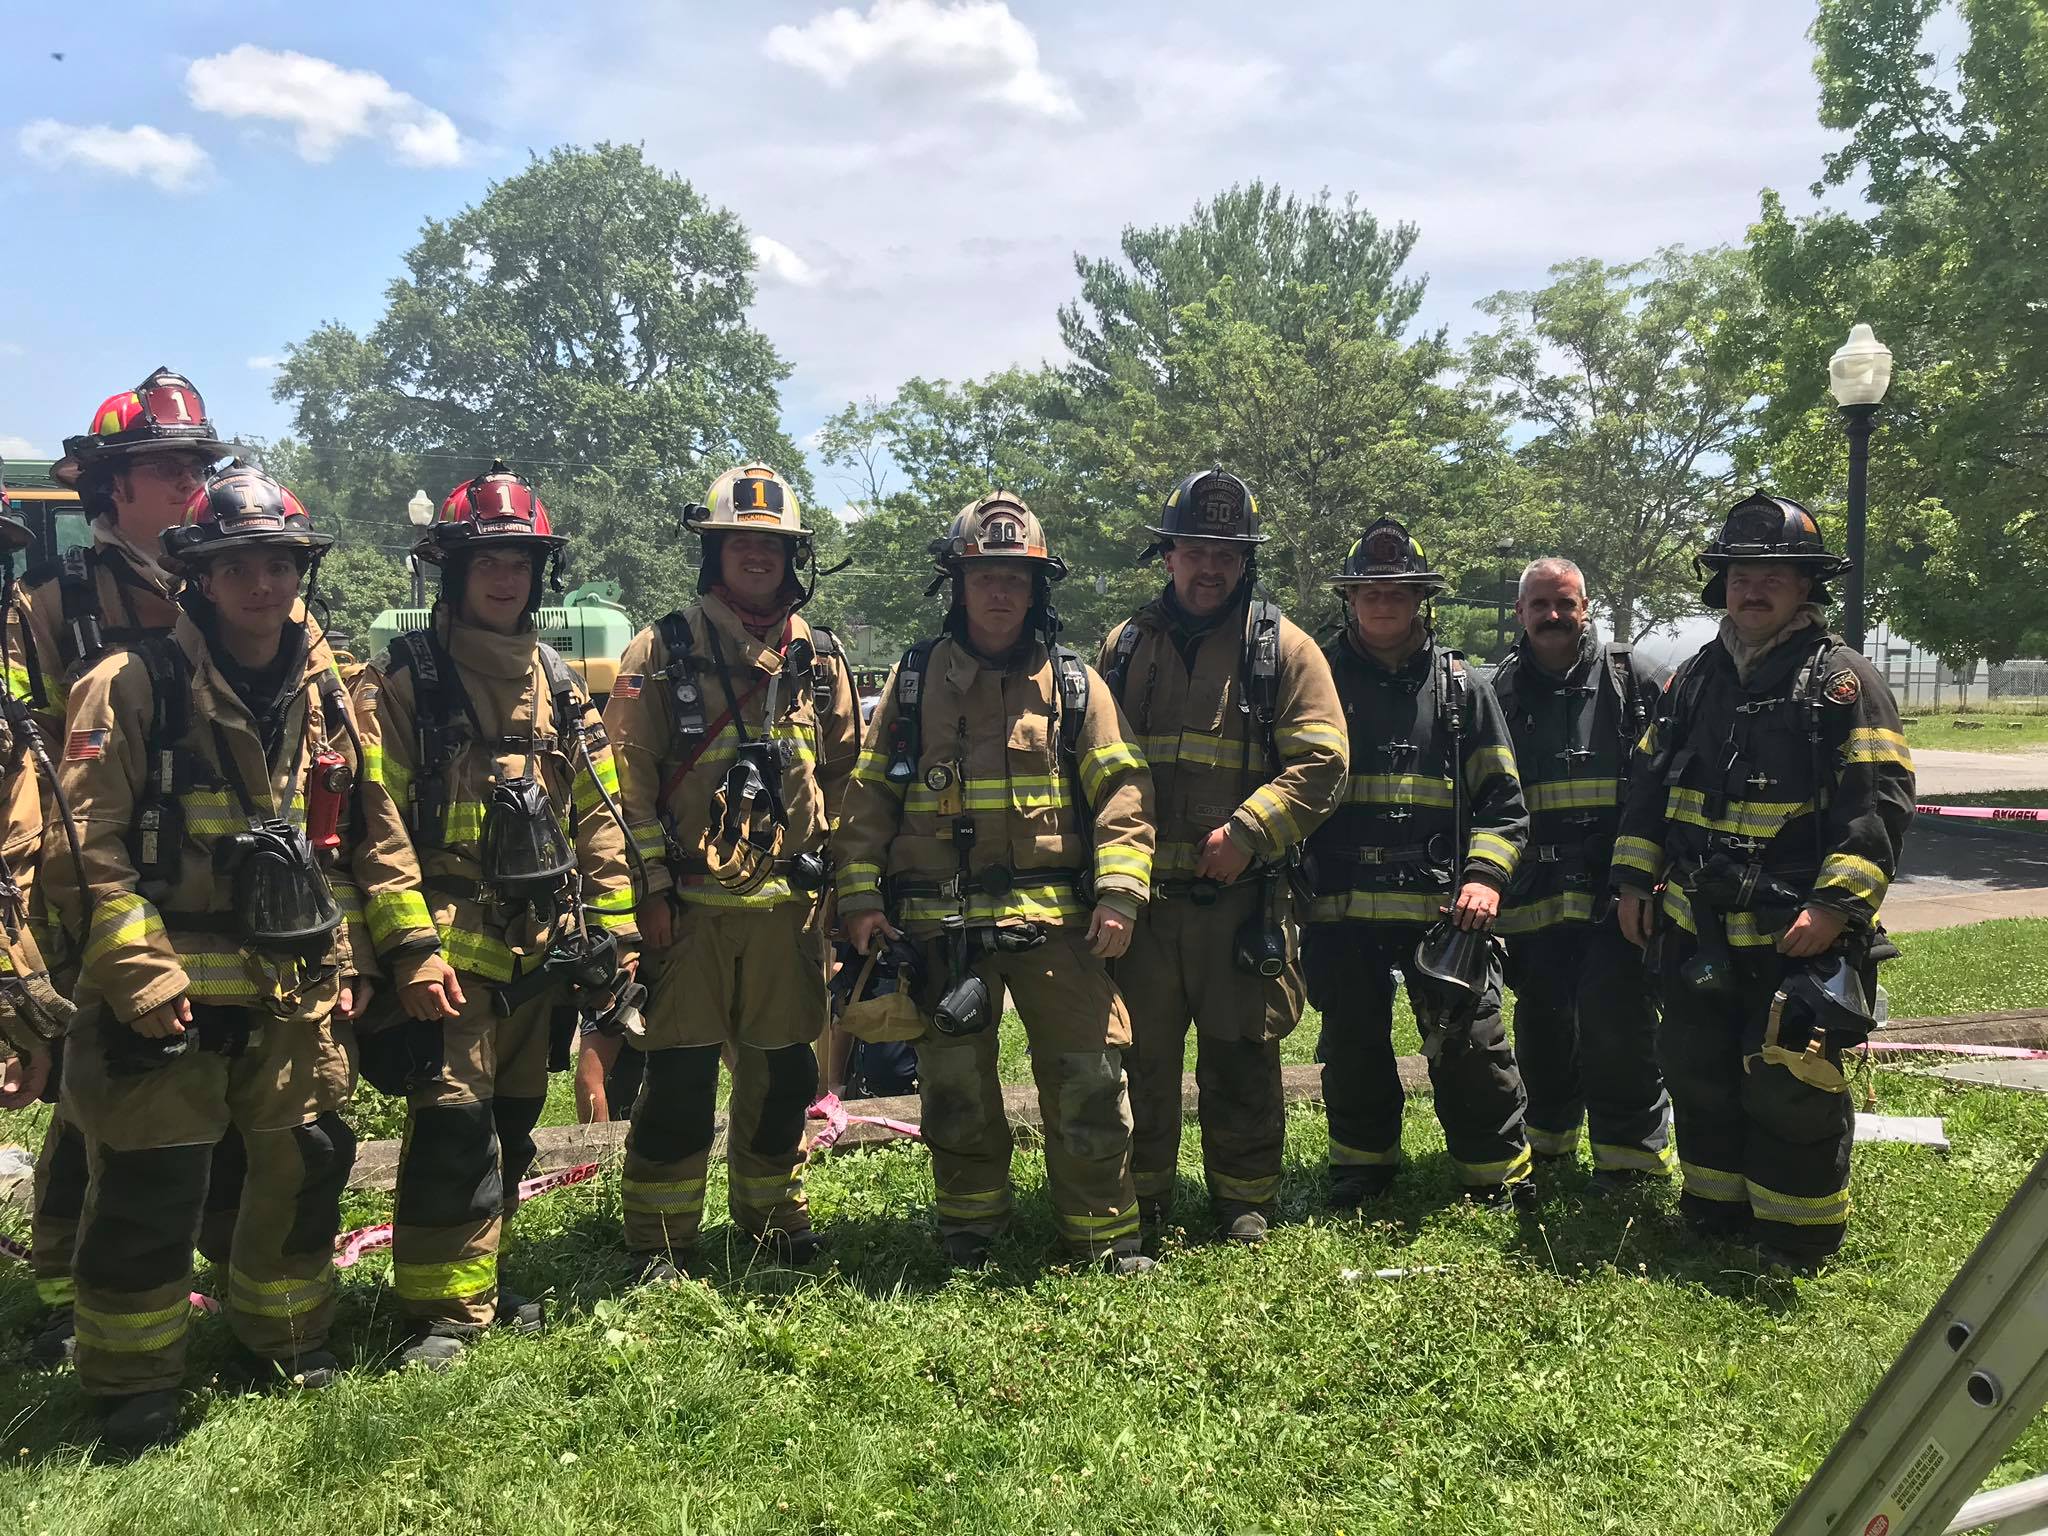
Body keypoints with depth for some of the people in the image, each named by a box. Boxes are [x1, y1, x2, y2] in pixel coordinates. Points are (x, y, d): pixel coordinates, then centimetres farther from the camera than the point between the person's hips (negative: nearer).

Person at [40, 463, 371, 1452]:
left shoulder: (325, 692, 8)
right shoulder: (131, 685, -9)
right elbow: (87, 846, -12)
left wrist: (349, 956, 11)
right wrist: (140, 972, -17)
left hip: (296, 990, 5)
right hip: (168, 992, -5)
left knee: (306, 1166, 13)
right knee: (150, 1191, 2)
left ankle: (286, 1340, 34)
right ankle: (132, 1383, 22)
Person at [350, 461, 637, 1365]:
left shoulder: (558, 684, 11)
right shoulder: (402, 681, -5)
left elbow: (597, 816, 13)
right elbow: (378, 825, -11)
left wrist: (613, 934, 8)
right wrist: (411, 945, -18)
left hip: (544, 952, 6)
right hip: (454, 948, -5)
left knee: (511, 1124, 14)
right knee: (452, 1124, -8)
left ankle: (480, 1278, 30)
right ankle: (442, 1308, 6)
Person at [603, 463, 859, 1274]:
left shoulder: (819, 657, 9)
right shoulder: (660, 652, -2)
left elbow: (845, 775, 13)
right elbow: (629, 777, -5)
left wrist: (838, 881, 9)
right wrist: (650, 889, -10)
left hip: (790, 904, 3)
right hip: (690, 903, -3)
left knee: (781, 1072, 12)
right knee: (679, 1076, 1)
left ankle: (773, 1215, 30)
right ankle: (659, 1238, 16)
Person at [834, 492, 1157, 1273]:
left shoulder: (1073, 681, 7)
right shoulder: (914, 677, 8)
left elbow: (1122, 792, 3)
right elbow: (868, 793, 8)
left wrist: (1119, 892, -8)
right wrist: (860, 895, 0)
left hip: (1055, 915, 0)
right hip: (940, 921, 1)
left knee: (1087, 1077, 0)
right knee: (956, 1088, 10)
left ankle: (1104, 1234, 15)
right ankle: (969, 1232, 28)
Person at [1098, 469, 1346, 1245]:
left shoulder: (1283, 647, 3)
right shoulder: (1125, 645, 12)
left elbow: (1321, 764, -4)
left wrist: (1246, 833, -15)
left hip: (1241, 896, -2)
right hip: (1139, 891, 3)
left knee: (1241, 1054, 7)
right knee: (1138, 1052, 9)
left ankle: (1244, 1198, 23)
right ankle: (1137, 1196, 25)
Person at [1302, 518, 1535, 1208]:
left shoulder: (1460, 685, 9)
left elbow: (1501, 798, 8)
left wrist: (1485, 876, -6)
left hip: (1443, 904, 0)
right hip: (1342, 906, 1)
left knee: (1471, 1046, 3)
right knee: (1353, 1047, 13)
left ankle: (1500, 1178, 20)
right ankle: (1360, 1170, 30)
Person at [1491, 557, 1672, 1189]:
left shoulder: (1631, 677, 4)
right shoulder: (1503, 690, 11)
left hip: (1615, 884, -3)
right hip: (1534, 891, 3)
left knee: (1615, 1015, -8)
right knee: (1541, 1017, 11)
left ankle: (1632, 1148, 8)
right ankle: (1549, 1133, 30)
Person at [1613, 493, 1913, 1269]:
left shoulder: (1842, 680, -6)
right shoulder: (1694, 679, 12)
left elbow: (1880, 802, -13)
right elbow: (1649, 783, 17)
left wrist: (1837, 904, -21)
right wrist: (1633, 879, 10)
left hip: (1800, 935, -6)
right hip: (1696, 931, 6)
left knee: (1791, 1086, -1)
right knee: (1699, 1075, 15)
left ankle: (1800, 1238, 16)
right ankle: (1715, 1211, 31)